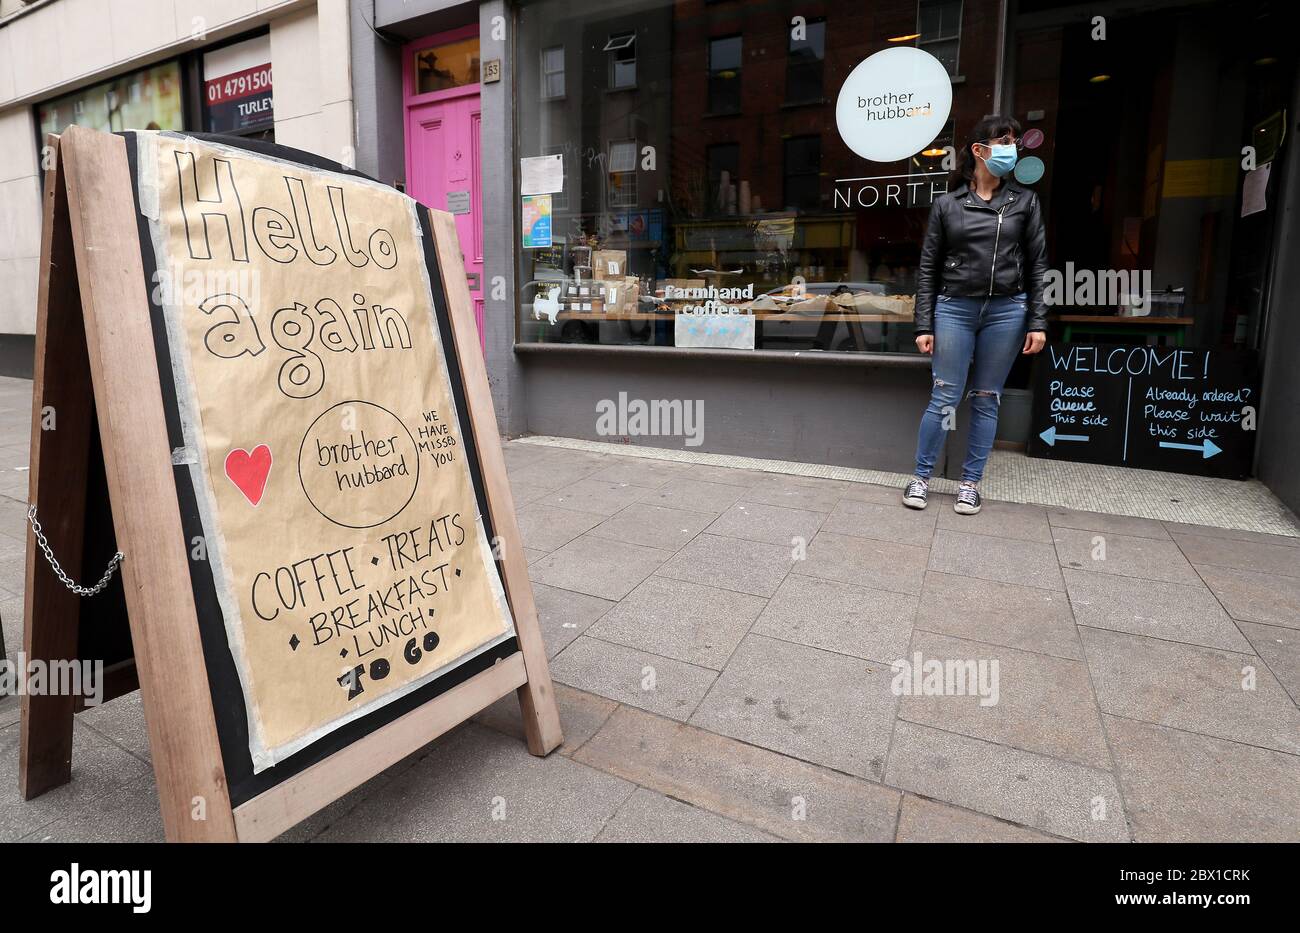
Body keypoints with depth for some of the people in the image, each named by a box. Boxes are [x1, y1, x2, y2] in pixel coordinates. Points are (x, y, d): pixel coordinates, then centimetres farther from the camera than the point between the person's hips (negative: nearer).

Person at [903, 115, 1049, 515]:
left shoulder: (1025, 201, 9)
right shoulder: (947, 204, 4)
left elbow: (1037, 266, 8)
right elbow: (928, 268, 4)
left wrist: (1037, 322, 0)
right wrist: (924, 325, -2)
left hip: (1006, 312, 2)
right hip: (955, 309, -2)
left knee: (986, 400, 6)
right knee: (944, 398, -3)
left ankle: (970, 482, 15)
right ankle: (921, 477, 10)